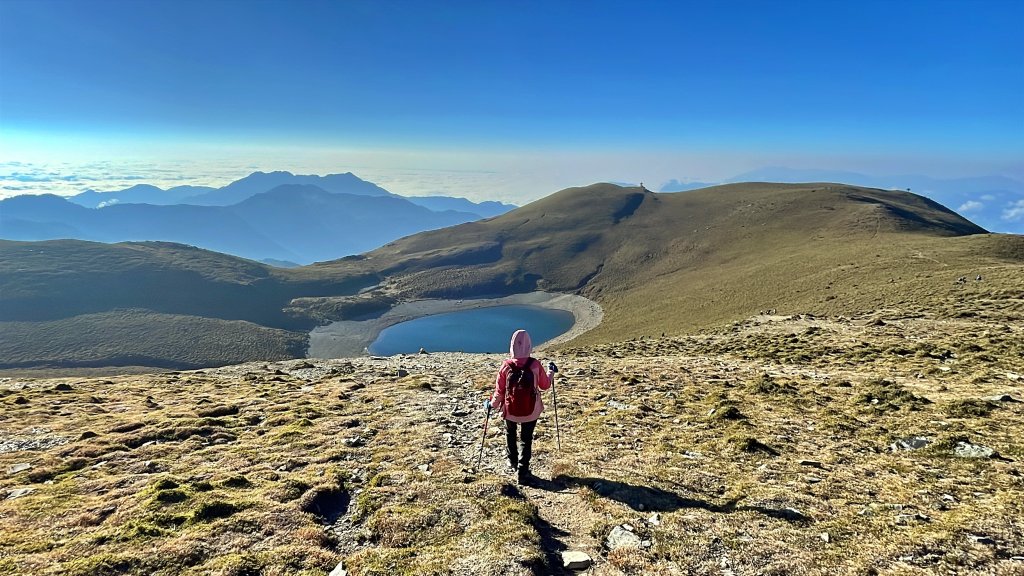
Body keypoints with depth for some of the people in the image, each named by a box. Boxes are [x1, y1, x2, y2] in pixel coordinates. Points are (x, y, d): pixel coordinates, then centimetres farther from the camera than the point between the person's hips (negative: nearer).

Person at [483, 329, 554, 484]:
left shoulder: (506, 366, -18)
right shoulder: (535, 364, -18)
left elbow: (499, 391, -10)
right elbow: (545, 385, -2)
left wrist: (492, 404, 9)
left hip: (510, 409, 1)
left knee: (510, 433, 29)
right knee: (526, 440, 16)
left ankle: (513, 463, 42)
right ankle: (522, 472, 12)